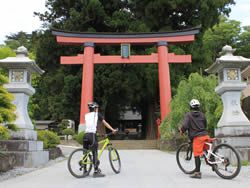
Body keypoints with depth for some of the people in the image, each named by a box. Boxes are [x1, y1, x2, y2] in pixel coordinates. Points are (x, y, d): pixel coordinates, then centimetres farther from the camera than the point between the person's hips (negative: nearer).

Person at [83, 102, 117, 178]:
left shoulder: (86, 115, 19)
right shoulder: (96, 114, 8)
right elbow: (105, 123, 9)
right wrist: (113, 130, 15)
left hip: (86, 135, 5)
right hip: (92, 135, -5)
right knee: (95, 154, -1)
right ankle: (96, 171, -1)